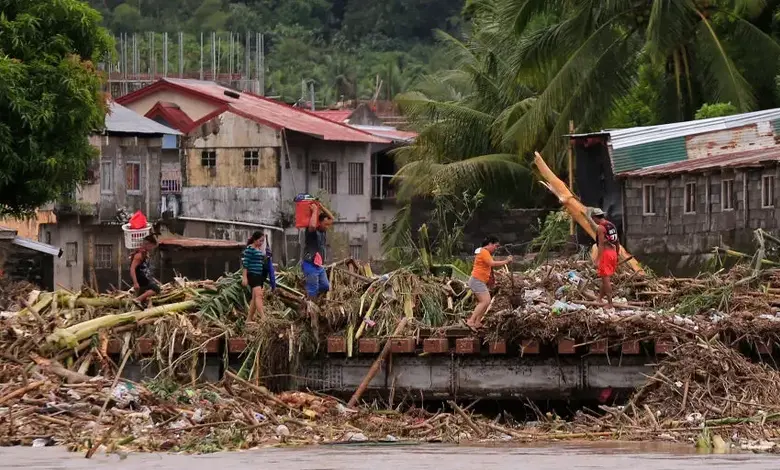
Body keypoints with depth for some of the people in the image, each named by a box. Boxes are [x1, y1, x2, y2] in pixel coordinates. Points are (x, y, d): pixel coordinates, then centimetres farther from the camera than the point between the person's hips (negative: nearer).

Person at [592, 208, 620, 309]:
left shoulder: (600, 228, -11)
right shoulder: (612, 225, 15)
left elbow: (601, 245, -18)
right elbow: (618, 242, 20)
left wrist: (598, 259, -18)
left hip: (605, 253, -9)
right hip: (613, 252, 9)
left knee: (606, 279, -6)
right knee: (606, 278, 19)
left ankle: (610, 304, -9)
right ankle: (600, 298, 29)